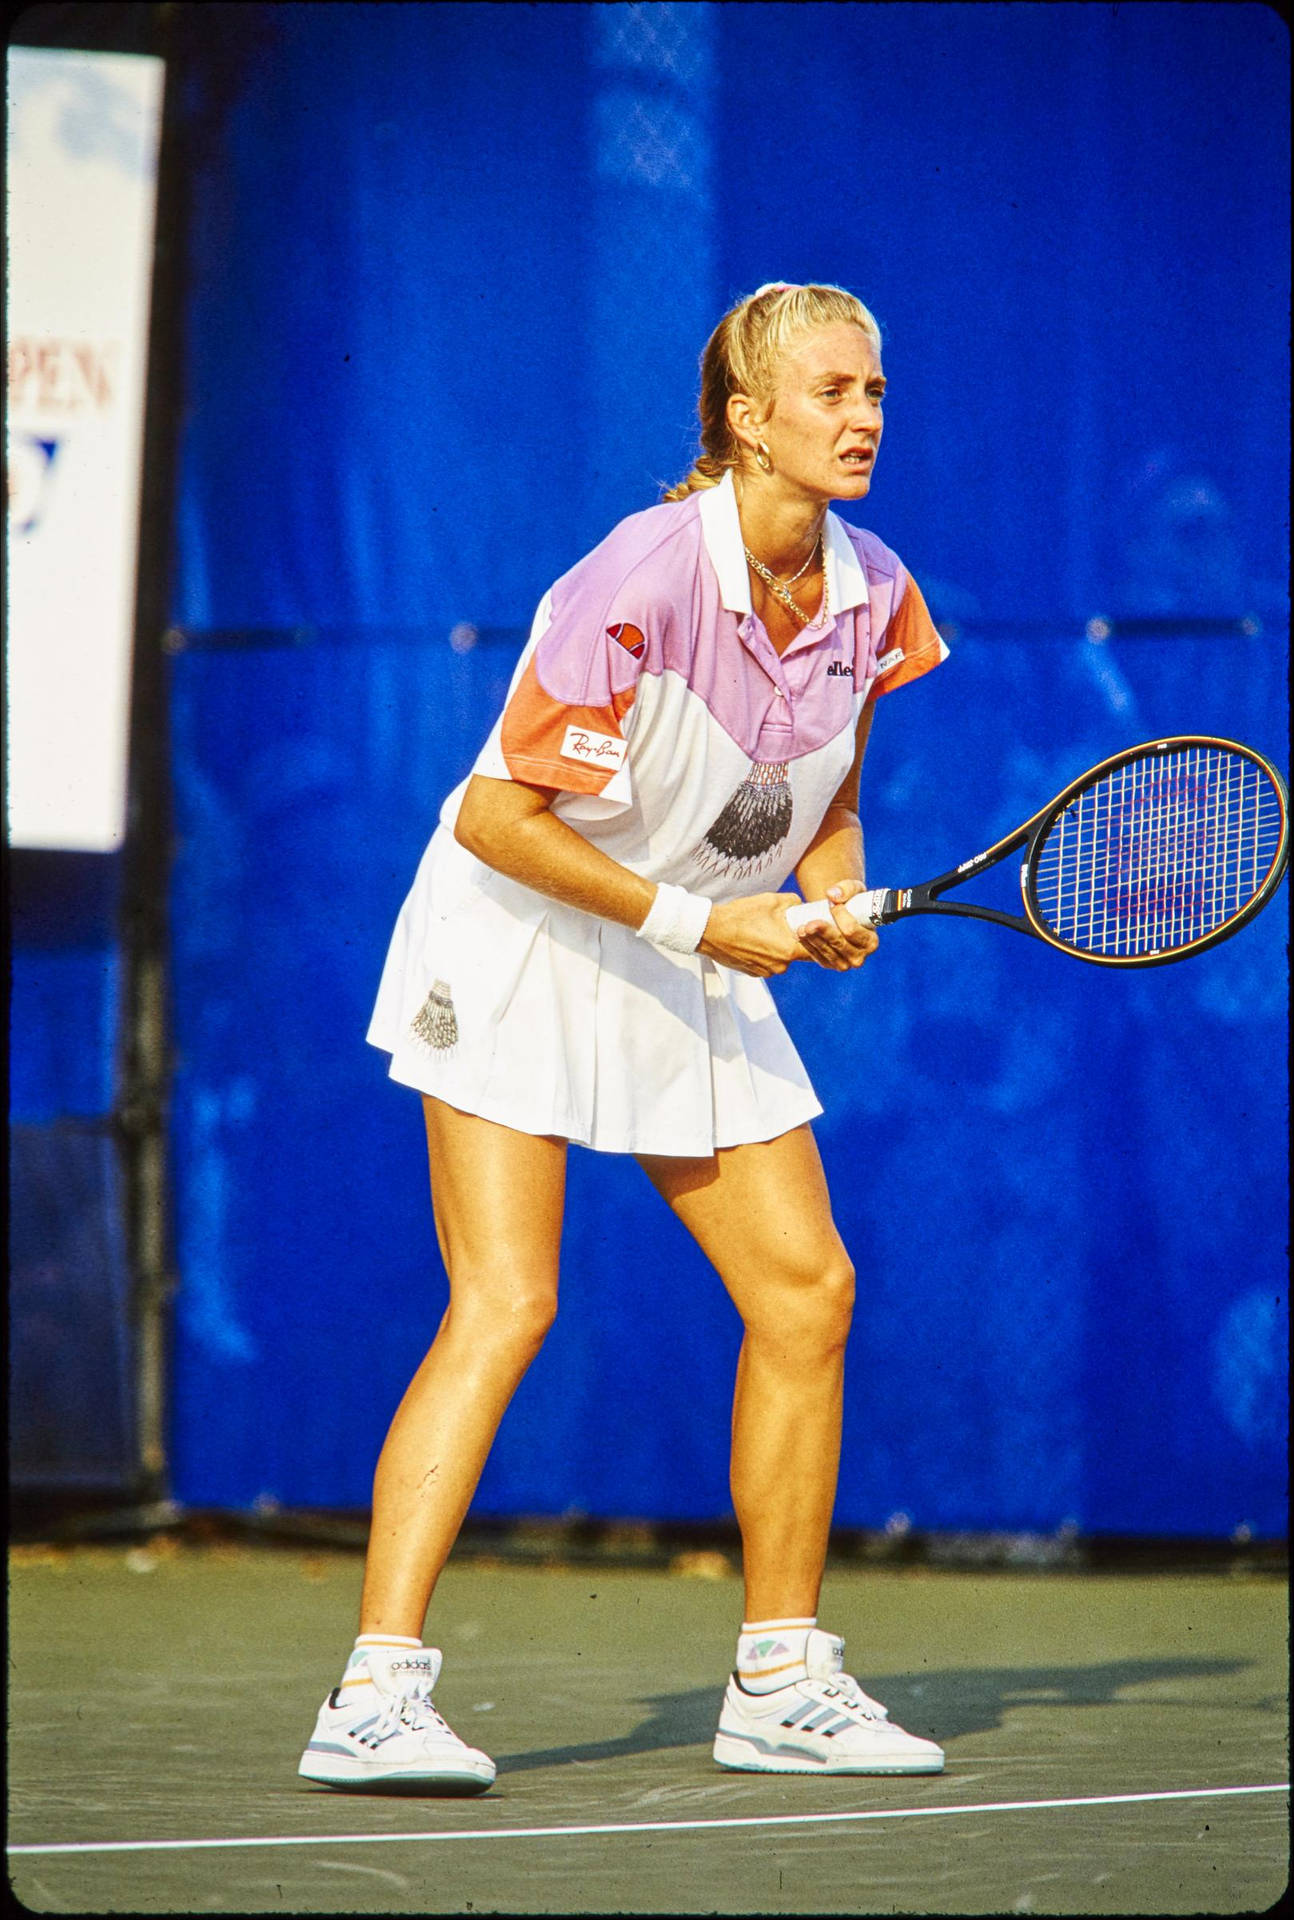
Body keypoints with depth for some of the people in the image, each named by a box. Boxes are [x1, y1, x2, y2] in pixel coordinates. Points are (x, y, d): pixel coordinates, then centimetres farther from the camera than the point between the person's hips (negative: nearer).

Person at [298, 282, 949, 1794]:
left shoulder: (873, 596, -2)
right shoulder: (642, 581, -24)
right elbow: (495, 815, -21)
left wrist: (836, 901, -8)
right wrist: (692, 917, -20)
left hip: (702, 974, 7)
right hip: (519, 945, -7)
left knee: (806, 1289, 1)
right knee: (505, 1304, -18)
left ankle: (782, 1681, 13)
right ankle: (376, 1696, -21)